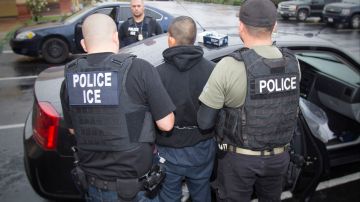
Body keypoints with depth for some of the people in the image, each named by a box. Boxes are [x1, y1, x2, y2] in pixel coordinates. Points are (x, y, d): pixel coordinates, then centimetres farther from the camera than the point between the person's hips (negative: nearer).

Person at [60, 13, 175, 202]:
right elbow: (166, 124, -13)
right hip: (133, 184, -4)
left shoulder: (69, 77, -5)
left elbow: (73, 129, 7)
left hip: (91, 184, 4)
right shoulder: (139, 69, -18)